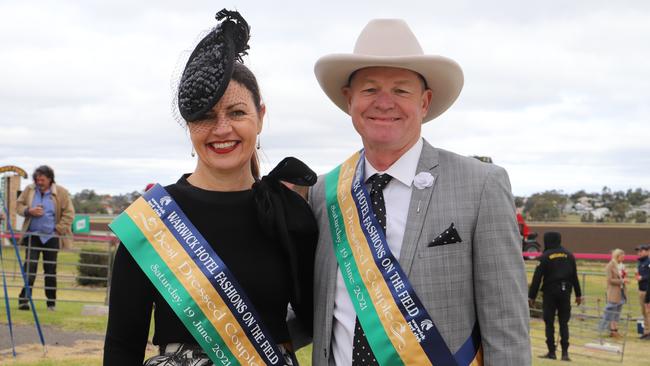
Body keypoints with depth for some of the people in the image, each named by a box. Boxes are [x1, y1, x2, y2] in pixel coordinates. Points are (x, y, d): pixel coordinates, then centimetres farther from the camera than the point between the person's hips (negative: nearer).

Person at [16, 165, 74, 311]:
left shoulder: (61, 193, -4)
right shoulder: (29, 190, 3)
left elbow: (69, 213, -1)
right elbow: (18, 205, 11)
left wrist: (59, 229, -9)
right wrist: (29, 211, -10)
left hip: (51, 237, -1)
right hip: (32, 235, 1)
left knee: (50, 270, 4)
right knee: (29, 267, -7)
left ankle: (51, 302, 15)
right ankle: (24, 299, -6)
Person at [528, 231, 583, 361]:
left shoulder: (545, 256, -6)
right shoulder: (569, 255, 6)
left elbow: (537, 278, -8)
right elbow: (574, 276, 9)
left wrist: (531, 296, -4)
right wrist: (578, 294, 14)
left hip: (550, 292, -3)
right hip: (565, 292, 3)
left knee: (549, 323, 4)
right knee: (564, 323, 7)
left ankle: (552, 352, 3)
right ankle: (565, 352, 0)